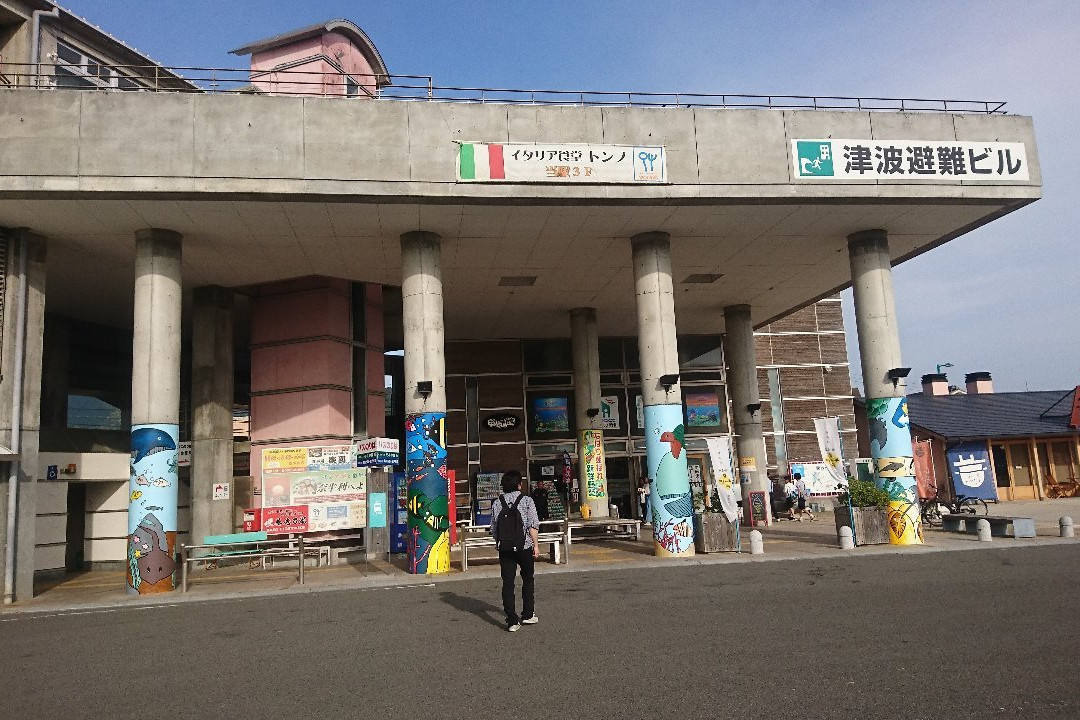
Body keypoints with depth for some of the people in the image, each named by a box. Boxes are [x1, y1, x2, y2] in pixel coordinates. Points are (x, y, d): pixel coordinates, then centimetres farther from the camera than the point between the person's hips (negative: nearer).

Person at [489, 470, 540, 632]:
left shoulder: (496, 503, 3)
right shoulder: (526, 500, -6)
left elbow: (494, 528, 6)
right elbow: (533, 525, -9)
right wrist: (536, 545, -2)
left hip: (504, 549, 2)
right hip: (524, 546, -2)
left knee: (507, 583, 4)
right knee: (527, 580, 17)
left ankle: (512, 621, 1)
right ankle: (528, 615, 24)